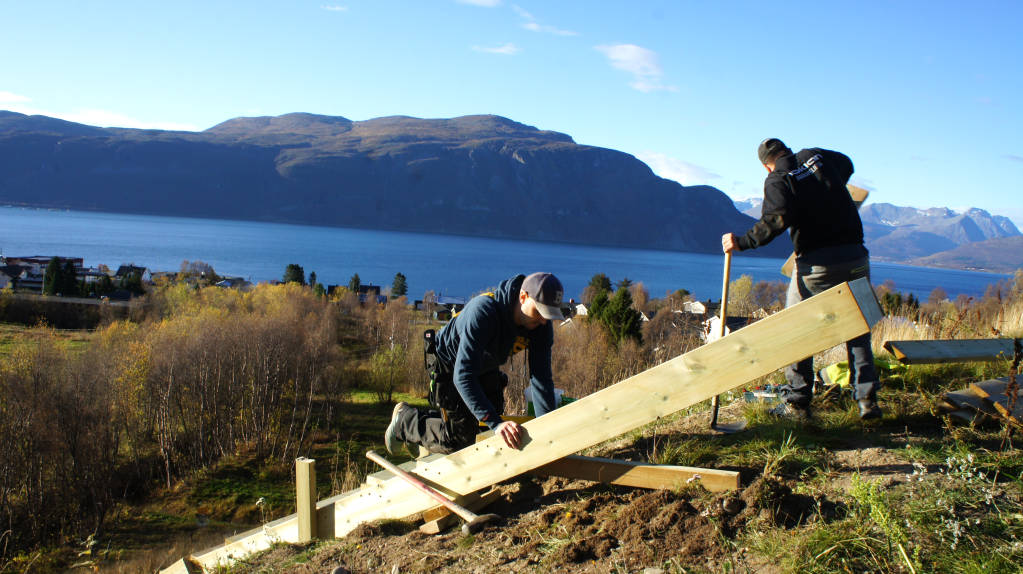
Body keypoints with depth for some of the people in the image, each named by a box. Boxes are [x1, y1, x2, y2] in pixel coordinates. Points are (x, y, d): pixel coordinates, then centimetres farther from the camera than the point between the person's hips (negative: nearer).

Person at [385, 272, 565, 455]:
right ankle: (405, 418, 19)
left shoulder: (541, 325, -23)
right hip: (449, 367, -7)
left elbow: (541, 376, -18)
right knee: (458, 441, -7)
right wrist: (496, 422, -53)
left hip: (486, 369, 7)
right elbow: (462, 376, -46)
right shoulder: (481, 311, -41)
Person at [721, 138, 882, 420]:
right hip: (855, 257, 5)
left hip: (816, 262, -4)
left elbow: (777, 219, -20)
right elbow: (846, 165, 36)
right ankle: (867, 399, 11)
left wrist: (743, 242, -16)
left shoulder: (777, 180, -2)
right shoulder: (818, 156, 13)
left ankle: (797, 402, 8)